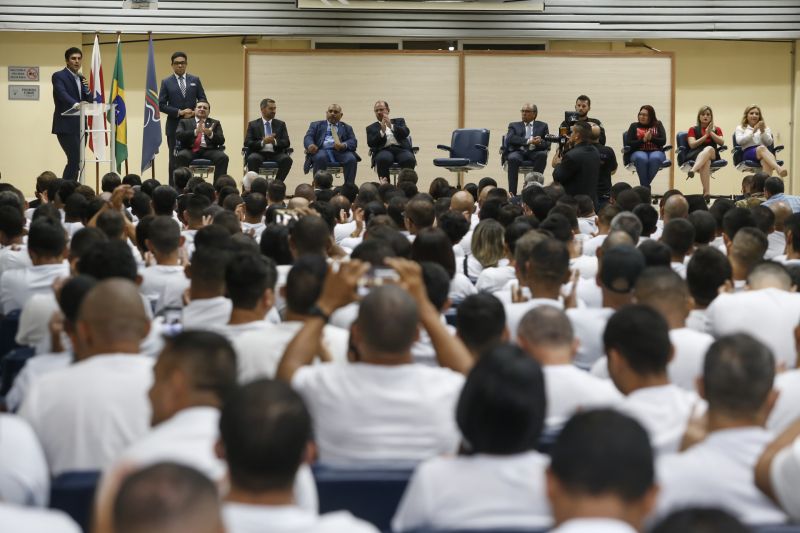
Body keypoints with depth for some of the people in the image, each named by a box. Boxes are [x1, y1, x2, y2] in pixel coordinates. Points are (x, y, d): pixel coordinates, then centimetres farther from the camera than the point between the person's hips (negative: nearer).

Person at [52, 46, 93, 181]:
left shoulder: (81, 78, 18)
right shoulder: (59, 76, -5)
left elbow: (89, 101, 17)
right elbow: (62, 94, -23)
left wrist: (87, 89, -4)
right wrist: (75, 104, -41)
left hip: (80, 126, 8)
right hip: (66, 126, -8)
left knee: (76, 161, 6)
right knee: (75, 160, -16)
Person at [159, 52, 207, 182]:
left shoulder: (195, 80, 9)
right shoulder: (166, 82, 3)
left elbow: (203, 100, 8)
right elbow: (161, 105, -2)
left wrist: (195, 113, -10)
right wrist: (179, 112, -13)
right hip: (174, 126, -1)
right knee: (175, 159, 0)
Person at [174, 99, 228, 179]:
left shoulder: (215, 123, 23)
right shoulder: (185, 122, 21)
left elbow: (221, 141, 8)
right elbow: (178, 136, 1)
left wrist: (210, 134, -14)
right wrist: (195, 132, -14)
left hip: (208, 150, 1)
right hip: (190, 150, -1)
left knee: (223, 157, -29)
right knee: (181, 156, -34)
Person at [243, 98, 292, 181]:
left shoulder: (281, 124, 18)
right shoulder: (253, 125, 13)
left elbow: (286, 143, 6)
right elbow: (247, 143, 0)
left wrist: (275, 142, -15)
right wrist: (263, 142, -17)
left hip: (275, 154, 2)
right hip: (259, 154, -2)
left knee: (287, 159, -31)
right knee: (253, 158, -36)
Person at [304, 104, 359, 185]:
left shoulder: (346, 128, 26)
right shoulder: (316, 125, 25)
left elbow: (353, 142, 10)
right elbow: (308, 137, 9)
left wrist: (344, 145, -16)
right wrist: (310, 145, -18)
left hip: (340, 152, 1)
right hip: (322, 150, -1)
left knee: (351, 159, -30)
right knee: (320, 157, -36)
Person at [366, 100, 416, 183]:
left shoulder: (399, 121, 24)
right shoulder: (371, 128, 22)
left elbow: (406, 133, 2)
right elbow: (371, 144, 3)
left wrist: (391, 126, -14)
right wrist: (382, 131, -11)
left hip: (401, 149, 1)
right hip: (384, 150, -1)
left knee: (409, 160, -34)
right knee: (383, 159, -38)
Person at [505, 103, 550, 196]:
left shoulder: (542, 126, 21)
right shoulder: (514, 125, 19)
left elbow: (547, 143, 9)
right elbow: (510, 139, -2)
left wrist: (539, 143, -17)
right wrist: (528, 141, -15)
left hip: (534, 152, 1)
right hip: (518, 152, -1)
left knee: (542, 154, -33)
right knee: (513, 158, -35)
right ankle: (512, 192, -35)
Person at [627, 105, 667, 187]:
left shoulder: (658, 125, 14)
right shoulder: (634, 126, 12)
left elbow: (663, 141, 3)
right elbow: (629, 143, 1)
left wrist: (651, 138, -14)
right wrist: (643, 140, -13)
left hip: (656, 152, 1)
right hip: (639, 152, -1)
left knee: (655, 158, -37)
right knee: (641, 158, -38)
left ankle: (645, 184, -28)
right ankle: (645, 185, -30)